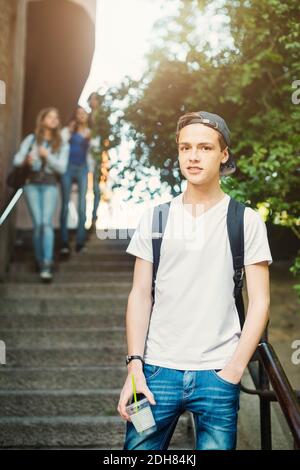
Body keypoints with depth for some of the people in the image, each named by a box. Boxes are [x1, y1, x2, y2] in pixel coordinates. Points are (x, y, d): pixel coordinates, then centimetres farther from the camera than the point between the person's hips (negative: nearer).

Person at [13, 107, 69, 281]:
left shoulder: (62, 145, 11)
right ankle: (40, 261, 9)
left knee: (47, 223, -17)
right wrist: (26, 160, -17)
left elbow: (62, 168, 0)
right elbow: (17, 159, 6)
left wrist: (47, 156, -15)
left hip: (50, 185, -1)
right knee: (38, 224, -8)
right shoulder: (31, 139, 12)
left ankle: (47, 266, -25)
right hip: (32, 184, 1)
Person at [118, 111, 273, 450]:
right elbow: (140, 294, 6)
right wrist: (134, 365, -3)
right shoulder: (155, 217, 6)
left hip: (217, 372, -1)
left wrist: (233, 371, -8)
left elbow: (259, 301, 0)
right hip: (157, 370, 1)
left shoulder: (246, 221, 1)